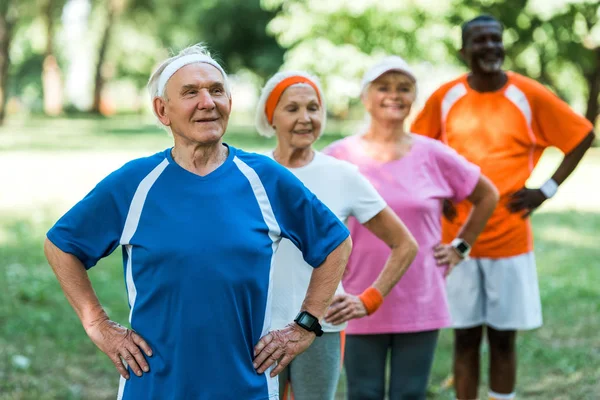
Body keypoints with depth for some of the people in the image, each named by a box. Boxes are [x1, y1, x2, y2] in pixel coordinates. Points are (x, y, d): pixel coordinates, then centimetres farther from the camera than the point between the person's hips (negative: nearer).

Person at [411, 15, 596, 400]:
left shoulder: (529, 95, -3)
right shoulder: (445, 97, 1)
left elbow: (583, 136, 5)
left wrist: (547, 188, -2)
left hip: (511, 240, -1)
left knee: (503, 337, 5)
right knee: (466, 337, 6)